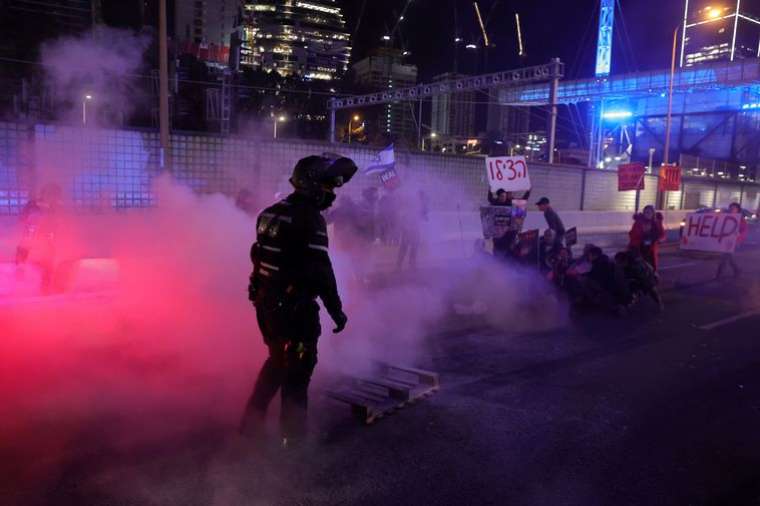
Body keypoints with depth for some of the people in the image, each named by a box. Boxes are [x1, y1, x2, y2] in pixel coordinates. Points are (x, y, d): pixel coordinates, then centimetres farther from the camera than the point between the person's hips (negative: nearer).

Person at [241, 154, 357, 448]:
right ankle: (292, 432, 17)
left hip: (265, 300, 9)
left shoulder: (271, 212, 10)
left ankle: (252, 421, 31)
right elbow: (320, 270, -21)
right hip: (294, 305, -8)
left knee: (278, 359, 23)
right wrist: (336, 310, -14)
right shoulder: (309, 218, -18)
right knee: (298, 367, 7)